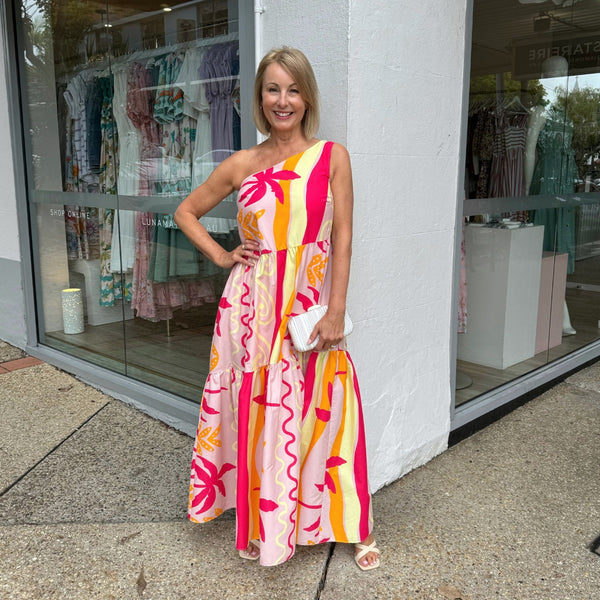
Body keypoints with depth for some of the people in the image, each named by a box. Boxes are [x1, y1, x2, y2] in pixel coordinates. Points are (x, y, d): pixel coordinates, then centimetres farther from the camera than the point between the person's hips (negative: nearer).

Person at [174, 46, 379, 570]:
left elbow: (342, 238, -3)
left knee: (320, 414, 4)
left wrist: (336, 312, -9)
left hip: (309, 305, -1)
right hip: (253, 305, 2)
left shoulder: (331, 156, 1)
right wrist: (221, 256, 3)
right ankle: (258, 525, 32)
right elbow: (187, 212, 17)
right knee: (256, 413, 10)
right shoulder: (243, 164, 5)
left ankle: (352, 526, 26)